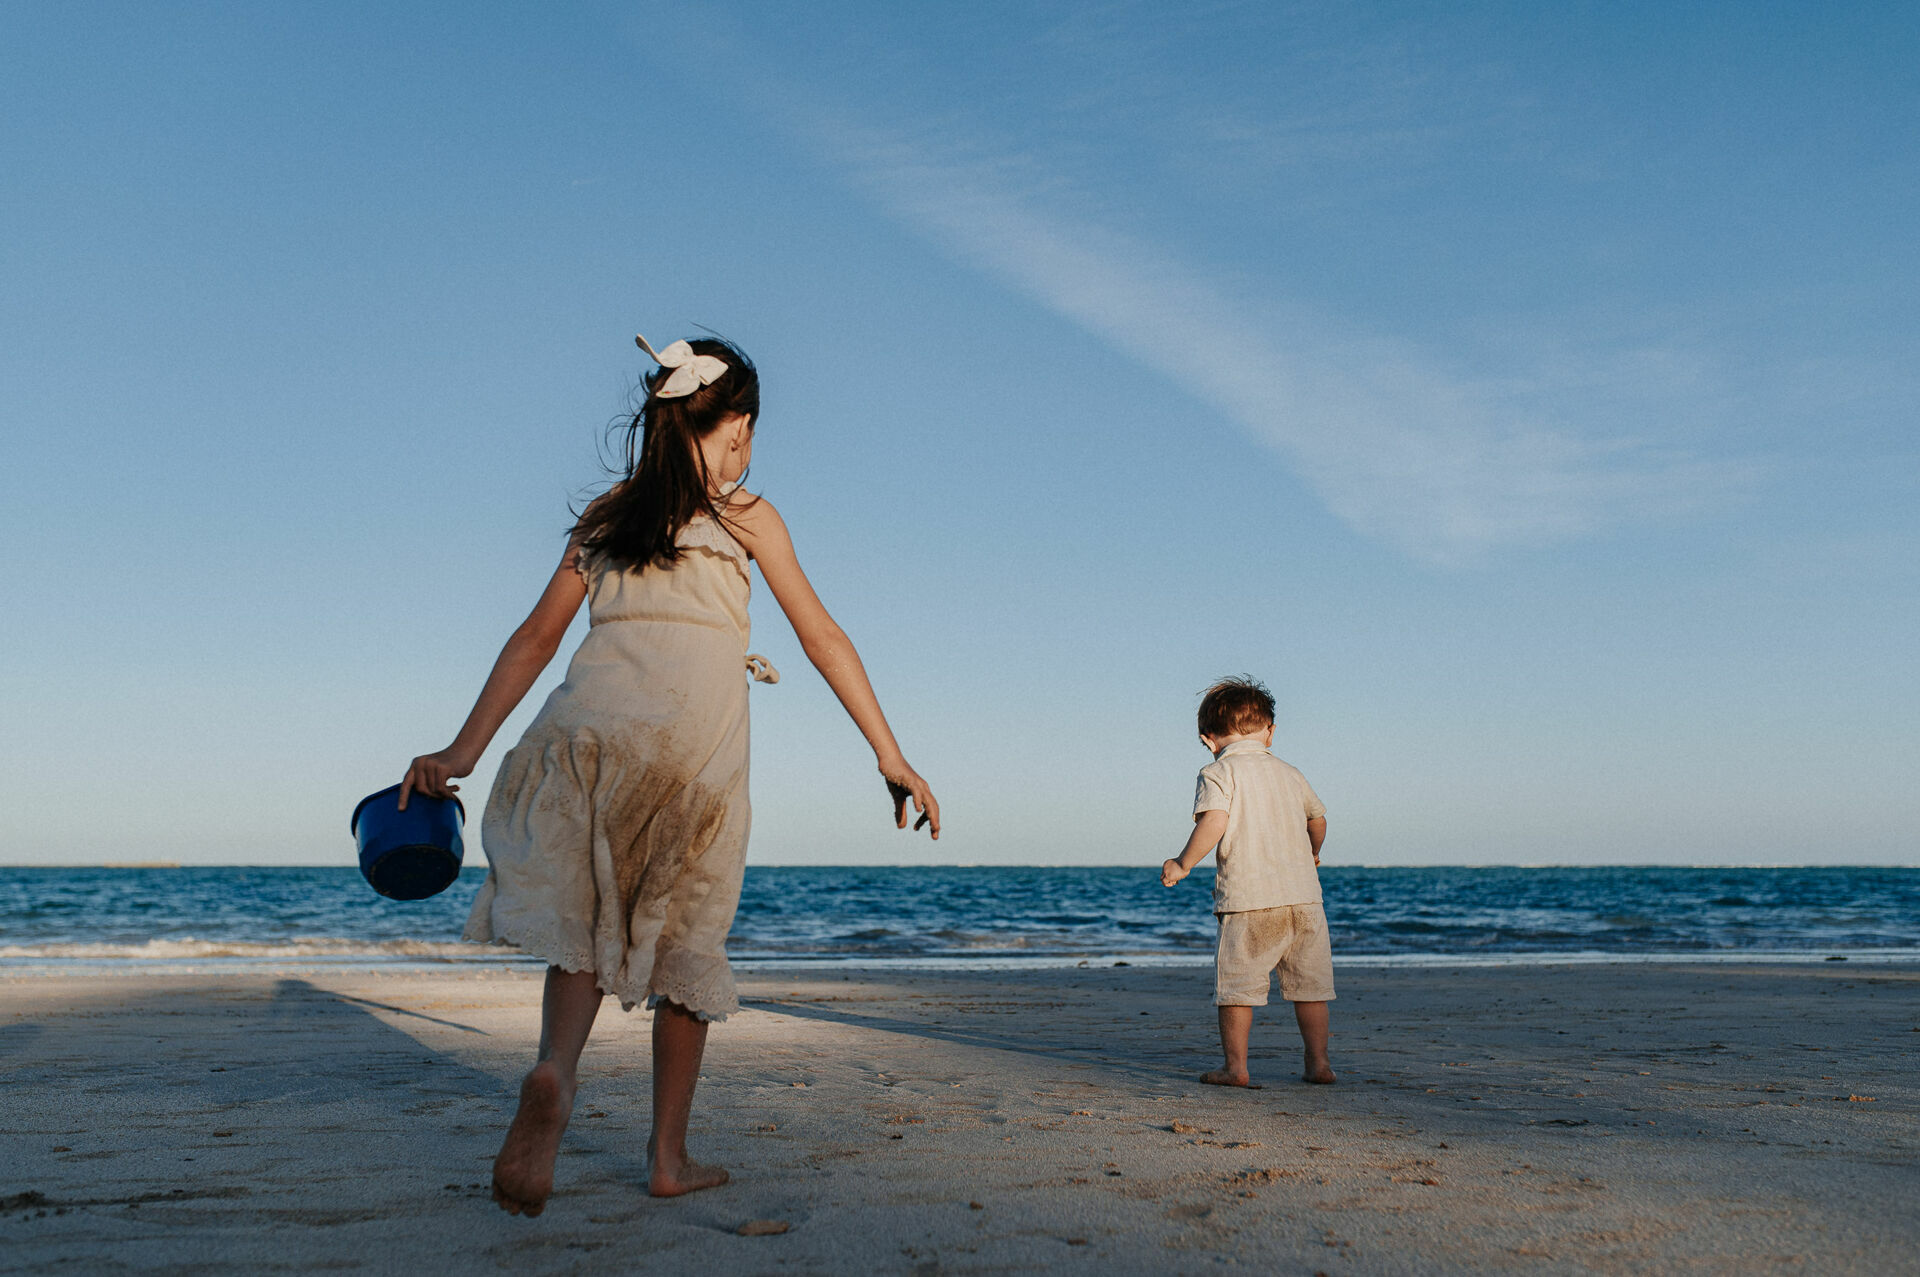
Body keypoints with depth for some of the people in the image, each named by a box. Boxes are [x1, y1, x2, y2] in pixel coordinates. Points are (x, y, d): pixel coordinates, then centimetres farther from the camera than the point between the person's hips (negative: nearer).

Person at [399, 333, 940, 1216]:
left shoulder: (606, 514, 20)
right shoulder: (745, 515, 13)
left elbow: (536, 637, 16)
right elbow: (824, 640, 10)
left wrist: (463, 751, 16)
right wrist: (891, 756, 13)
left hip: (591, 720, 2)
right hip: (698, 731, -2)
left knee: (585, 917, 11)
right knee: (685, 936, 10)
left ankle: (554, 1072, -19)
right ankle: (669, 1157, 15)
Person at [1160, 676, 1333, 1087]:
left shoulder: (1218, 772, -2)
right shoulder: (1289, 774, 16)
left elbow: (1214, 822, -18)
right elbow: (1317, 819, 28)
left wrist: (1182, 863, -7)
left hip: (1248, 899, -5)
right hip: (1303, 896, 5)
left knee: (1237, 985, 2)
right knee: (1309, 985, 12)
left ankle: (1235, 1066, 2)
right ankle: (1318, 1062, 16)